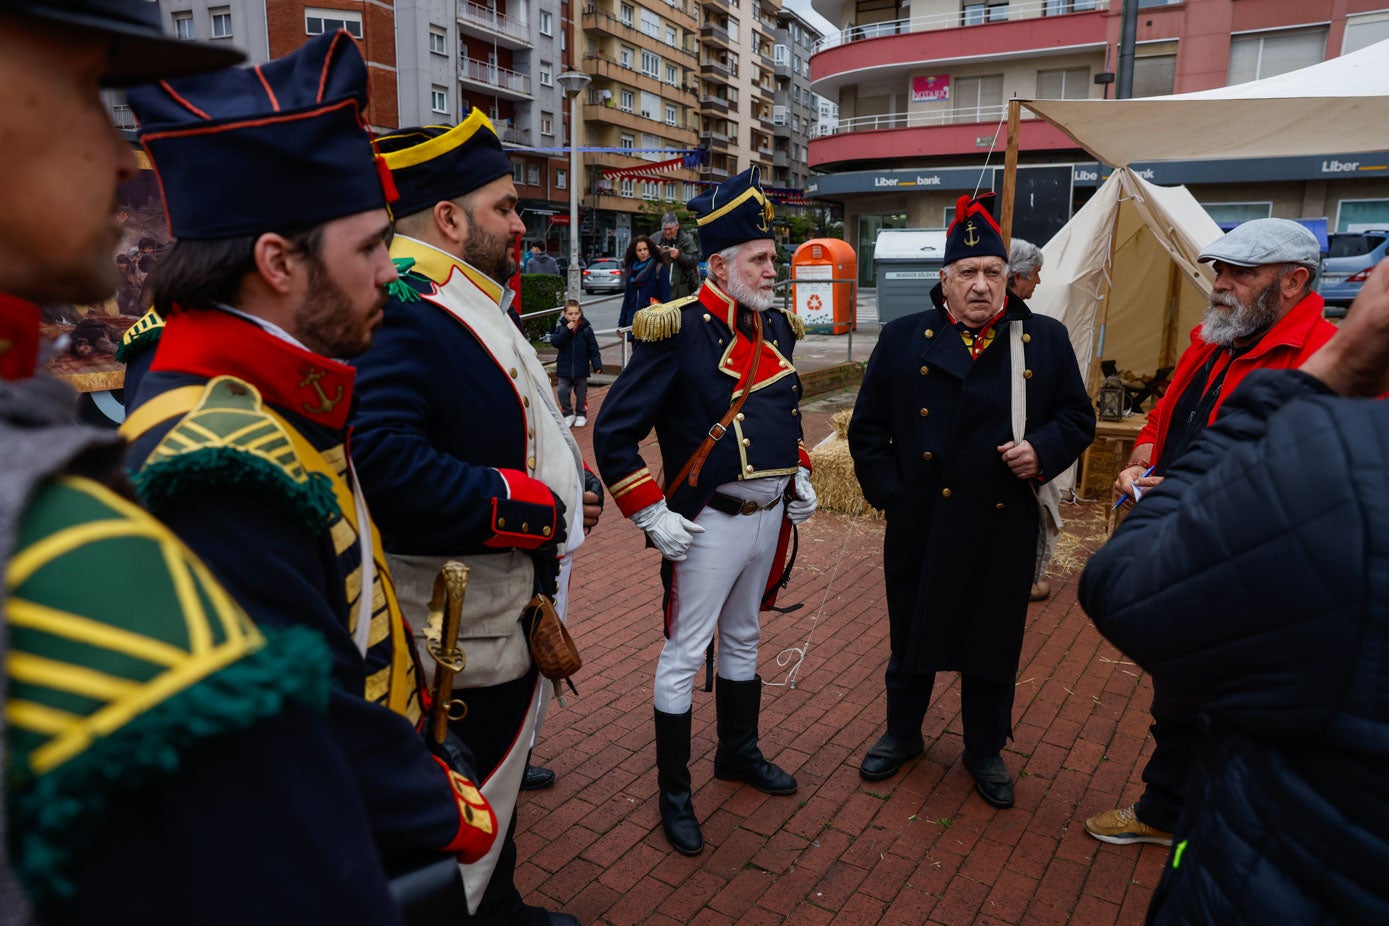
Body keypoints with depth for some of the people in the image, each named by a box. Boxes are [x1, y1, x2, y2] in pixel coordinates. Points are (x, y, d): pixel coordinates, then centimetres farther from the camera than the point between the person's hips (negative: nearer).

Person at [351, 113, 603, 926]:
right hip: (471, 631, -11)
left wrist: (576, 485, 3)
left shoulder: (471, 305, 14)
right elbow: (381, 457, -36)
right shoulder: (402, 312, -22)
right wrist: (523, 505, -26)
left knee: (498, 780, 27)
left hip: (513, 609, 11)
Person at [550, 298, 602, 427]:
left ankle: (581, 414, 25)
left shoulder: (586, 329, -4)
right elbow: (555, 342, -16)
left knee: (581, 393, 10)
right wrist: (567, 330, -23)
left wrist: (597, 364, -11)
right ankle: (568, 414, 13)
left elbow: (593, 349, -3)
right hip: (564, 368, 1)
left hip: (581, 368, -1)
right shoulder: (561, 328, 0)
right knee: (562, 391, -3)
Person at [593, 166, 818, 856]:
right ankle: (673, 793, 21)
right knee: (684, 655, 5)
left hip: (770, 516, 7)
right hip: (708, 525, -7)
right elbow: (613, 432, -17)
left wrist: (799, 476, 14)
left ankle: (739, 753, 42)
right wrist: (652, 515, -19)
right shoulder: (678, 332, -17)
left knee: (742, 640, 22)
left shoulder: (776, 327, 6)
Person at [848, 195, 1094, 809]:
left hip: (1004, 528, 1)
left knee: (994, 644, 13)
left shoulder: (1045, 340, 3)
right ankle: (902, 734, 38)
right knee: (911, 635, 15)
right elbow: (868, 427, 4)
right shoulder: (904, 339, 0)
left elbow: (1077, 417, 8)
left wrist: (1044, 449, -12)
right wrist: (887, 492, -4)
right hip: (920, 526, 0)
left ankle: (985, 750, 35)